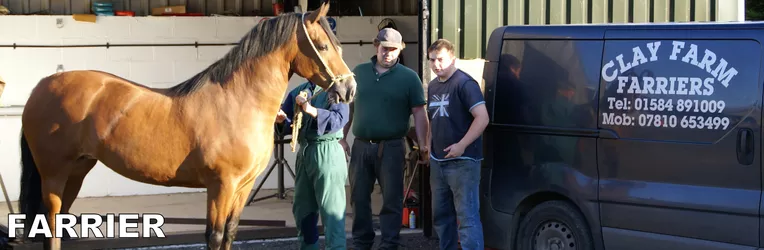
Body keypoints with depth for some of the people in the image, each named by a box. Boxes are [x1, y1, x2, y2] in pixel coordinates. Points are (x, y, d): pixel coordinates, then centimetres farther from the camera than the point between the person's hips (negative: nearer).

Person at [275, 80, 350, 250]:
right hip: (304, 153, 7)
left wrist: (312, 110, -30)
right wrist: (281, 120, -13)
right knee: (302, 209, 14)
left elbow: (338, 120, -19)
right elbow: (288, 125, 9)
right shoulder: (298, 92, 12)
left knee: (331, 209, -9)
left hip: (327, 154, -7)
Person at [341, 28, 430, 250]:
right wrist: (342, 138, 9)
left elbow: (419, 113, -2)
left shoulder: (409, 77, -1)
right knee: (359, 197, 10)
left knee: (391, 199, 0)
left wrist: (423, 144, -8)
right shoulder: (359, 73, 9)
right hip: (361, 146, 3)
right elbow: (348, 107, 14)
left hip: (391, 147, -3)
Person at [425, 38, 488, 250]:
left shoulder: (464, 83, -12)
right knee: (441, 216, 16)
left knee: (467, 217, -12)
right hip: (438, 162, 9)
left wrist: (461, 145, -26)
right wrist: (429, 146, 16)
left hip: (462, 162, -9)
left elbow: (482, 118, -20)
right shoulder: (433, 86, 14)